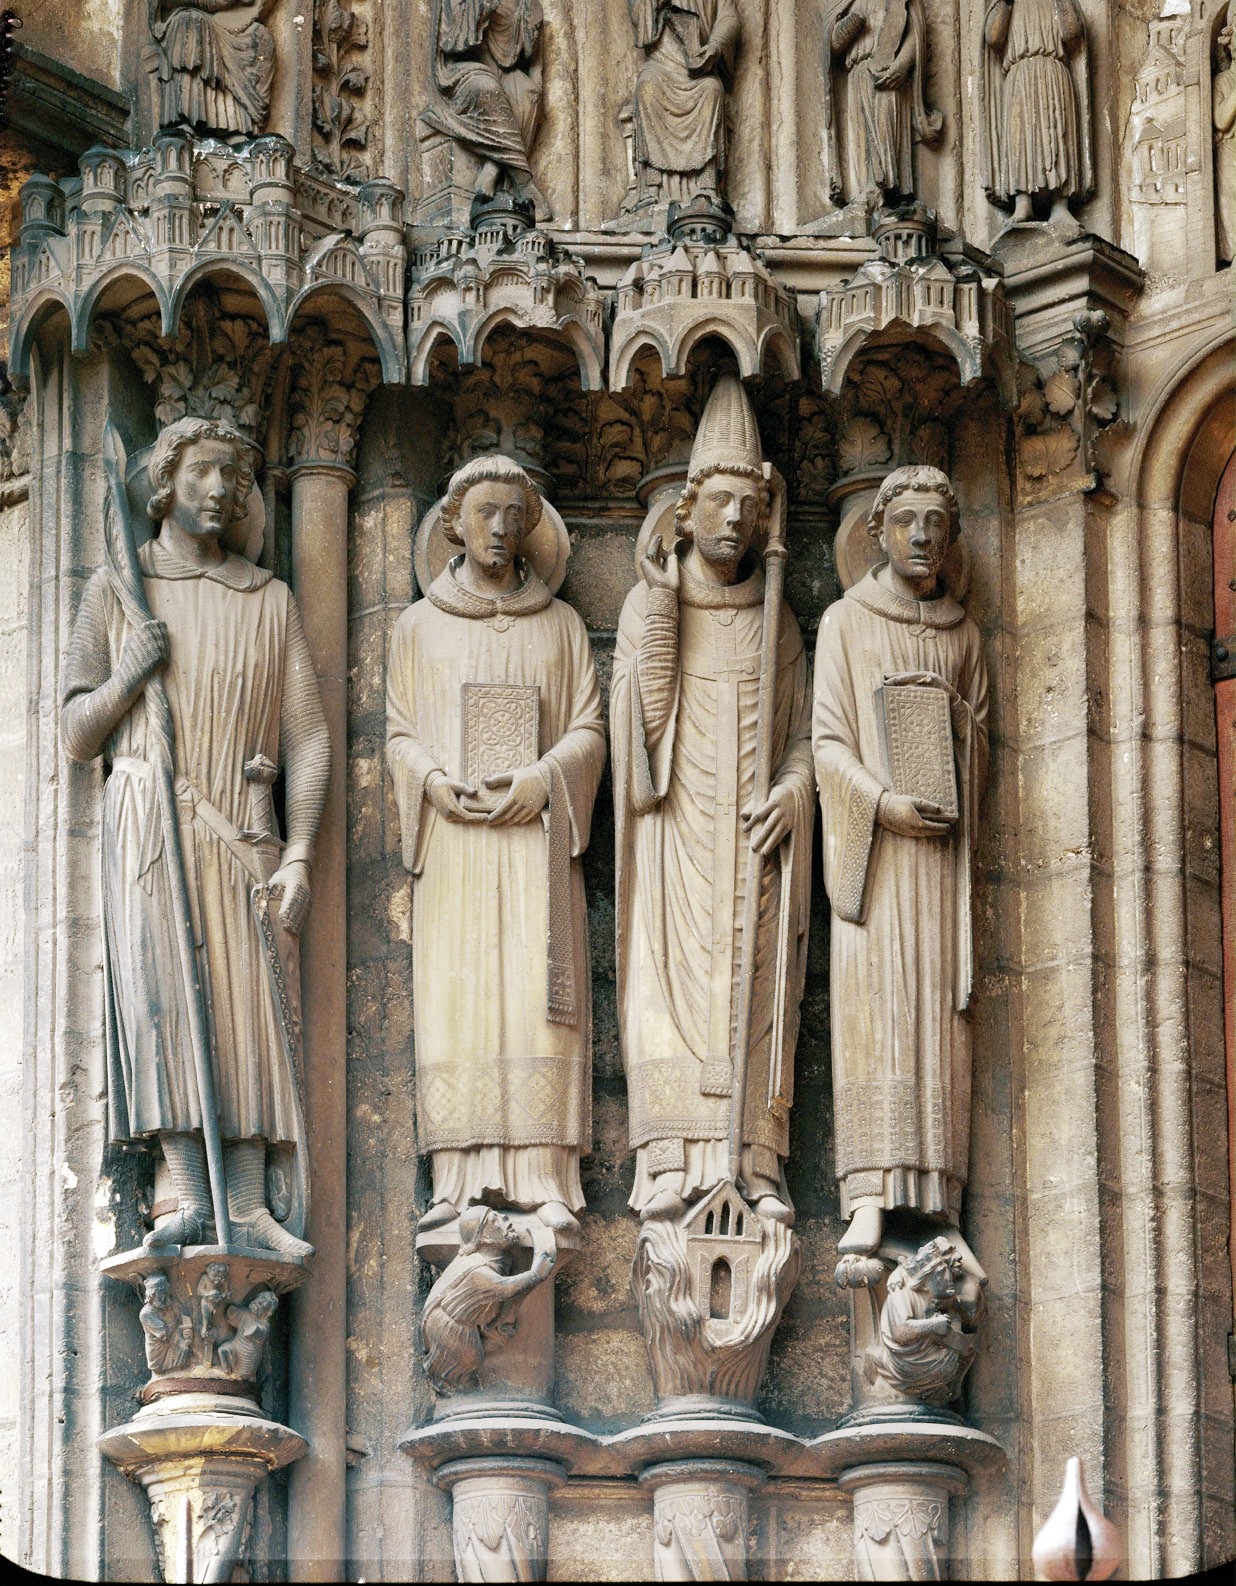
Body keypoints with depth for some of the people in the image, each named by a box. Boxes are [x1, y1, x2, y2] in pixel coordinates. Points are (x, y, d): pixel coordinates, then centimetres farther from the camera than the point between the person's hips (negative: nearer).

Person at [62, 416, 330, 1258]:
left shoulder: (271, 601, 12)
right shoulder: (117, 589, 10)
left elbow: (308, 737, 7)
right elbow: (78, 734, 10)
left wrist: (299, 858, -4)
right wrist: (129, 676, -10)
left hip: (243, 830, 1)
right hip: (147, 819, -1)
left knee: (249, 1003, -7)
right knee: (162, 995, -13)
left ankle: (250, 1206, -9)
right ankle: (190, 1197, -16)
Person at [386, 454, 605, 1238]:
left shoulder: (561, 626, 11)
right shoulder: (419, 627, 12)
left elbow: (589, 731, 6)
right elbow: (401, 734, 9)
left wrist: (539, 779, -12)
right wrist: (438, 783, -11)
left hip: (535, 838, 0)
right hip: (453, 842, 1)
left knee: (538, 997, -8)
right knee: (456, 1000, -6)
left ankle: (545, 1179, -10)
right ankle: (464, 1182, -7)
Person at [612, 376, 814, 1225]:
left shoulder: (776, 622, 14)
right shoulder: (649, 600, 7)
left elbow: (804, 732, 11)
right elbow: (641, 703, -8)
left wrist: (789, 793, -9)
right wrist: (660, 595, -11)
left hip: (753, 835, 2)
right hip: (675, 828, -2)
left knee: (754, 985, -5)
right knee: (673, 975, -12)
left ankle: (754, 1166, -9)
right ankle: (675, 1163, -17)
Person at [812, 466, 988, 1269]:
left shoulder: (964, 634, 17)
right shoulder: (845, 622, 8)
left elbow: (980, 746, 17)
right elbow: (828, 741, 0)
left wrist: (952, 709, -5)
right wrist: (883, 801, -16)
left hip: (941, 843, 3)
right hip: (873, 843, -3)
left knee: (939, 1013, -4)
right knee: (871, 1009, -13)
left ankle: (937, 1202, -8)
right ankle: (870, 1199, -20)